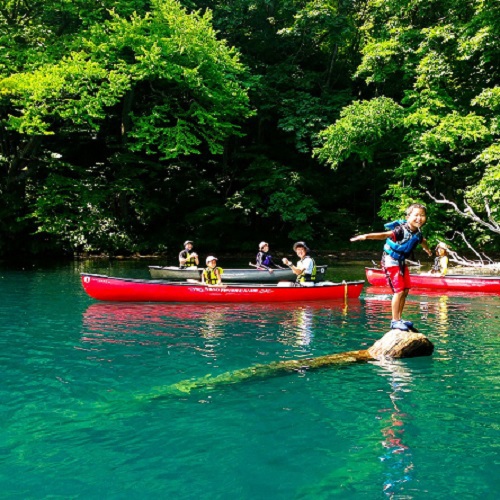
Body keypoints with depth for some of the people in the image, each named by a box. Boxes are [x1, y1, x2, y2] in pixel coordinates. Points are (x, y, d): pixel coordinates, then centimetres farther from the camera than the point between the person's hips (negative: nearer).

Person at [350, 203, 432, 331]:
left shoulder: (417, 232, 0)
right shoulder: (401, 230, -25)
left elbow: (422, 241, 25)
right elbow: (384, 235, -40)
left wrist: (428, 250, 48)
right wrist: (365, 236, -55)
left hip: (401, 262, 8)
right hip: (391, 261, -8)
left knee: (405, 290, 9)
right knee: (399, 291, -12)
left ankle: (399, 318, 22)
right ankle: (395, 321, -3)